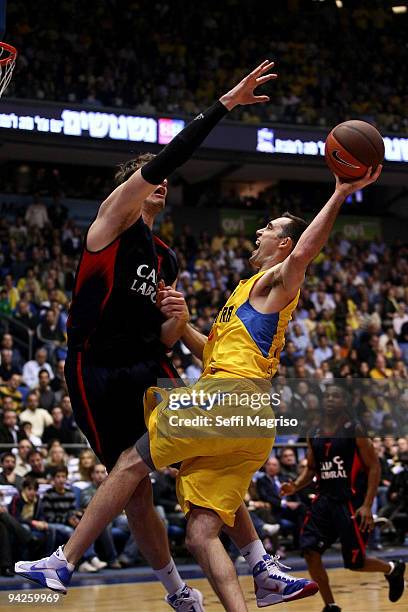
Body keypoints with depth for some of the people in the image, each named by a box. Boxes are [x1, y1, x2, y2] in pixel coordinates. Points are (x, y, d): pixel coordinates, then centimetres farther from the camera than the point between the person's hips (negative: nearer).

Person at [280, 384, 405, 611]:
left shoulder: (355, 430, -8)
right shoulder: (314, 435, 8)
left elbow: (374, 467, -9)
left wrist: (367, 506, -17)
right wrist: (295, 486, -1)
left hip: (351, 502, -5)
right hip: (325, 499, 5)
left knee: (355, 562, -3)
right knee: (310, 551, -10)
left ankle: (393, 569, 29)